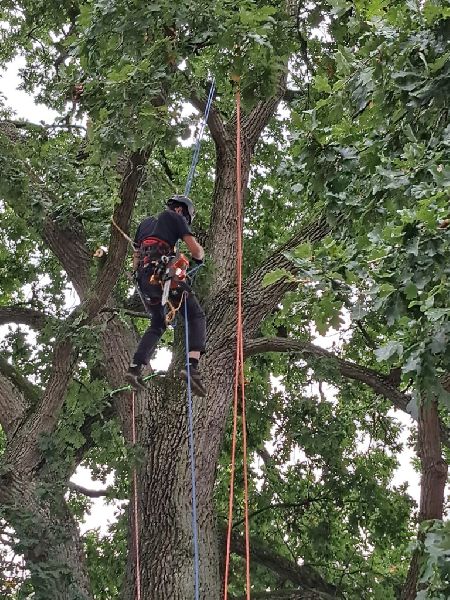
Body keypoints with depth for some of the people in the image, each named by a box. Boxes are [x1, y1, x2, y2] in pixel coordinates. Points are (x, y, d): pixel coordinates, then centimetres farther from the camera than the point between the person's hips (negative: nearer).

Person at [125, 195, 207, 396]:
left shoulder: (145, 223, 31)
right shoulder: (175, 217, 12)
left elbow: (135, 257, 28)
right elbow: (195, 249, 4)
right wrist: (199, 257, 24)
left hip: (142, 275, 6)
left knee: (157, 324, 20)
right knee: (196, 316, 0)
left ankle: (135, 368, 8)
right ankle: (192, 365, -20)